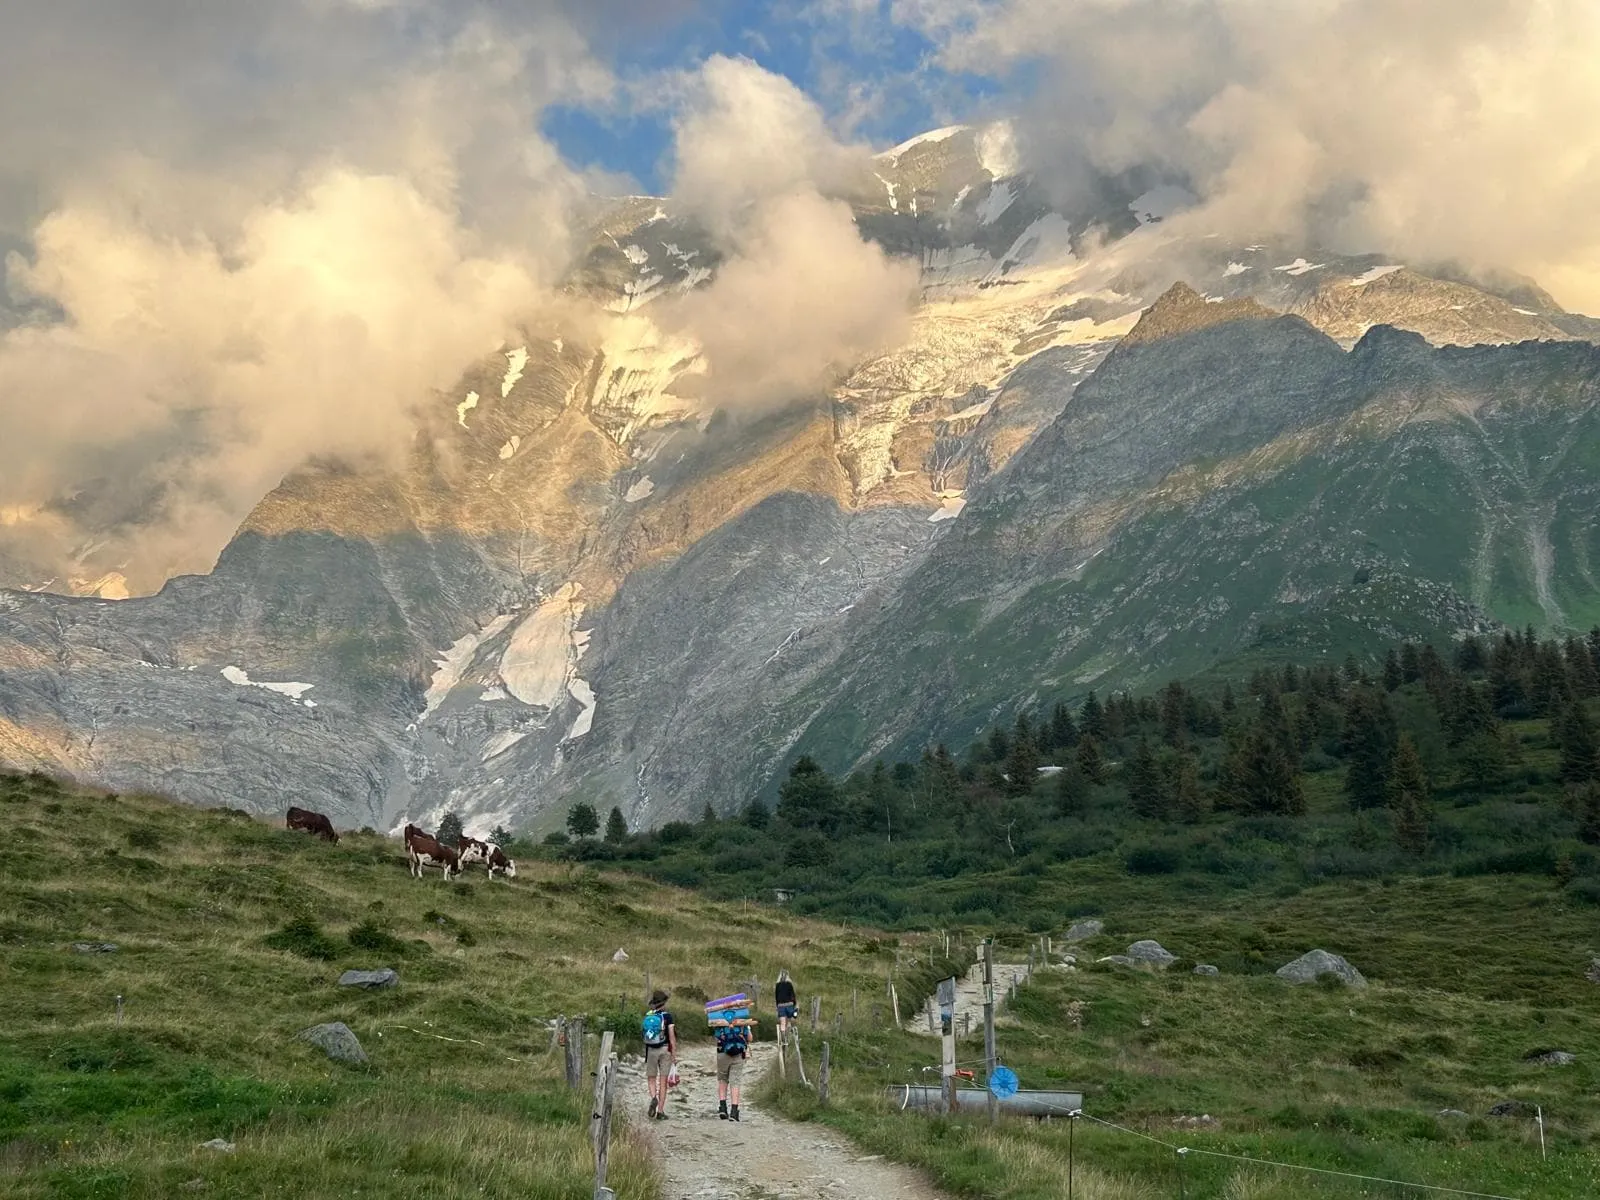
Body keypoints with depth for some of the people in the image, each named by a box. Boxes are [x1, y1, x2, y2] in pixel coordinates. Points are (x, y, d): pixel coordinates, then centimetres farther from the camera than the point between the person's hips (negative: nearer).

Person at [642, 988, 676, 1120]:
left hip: (650, 1050, 2)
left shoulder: (647, 1016, 2)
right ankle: (660, 1111, 2)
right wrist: (674, 1055, -8)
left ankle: (653, 1098, -17)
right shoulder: (667, 1016, -7)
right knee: (663, 1081, 4)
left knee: (651, 1079, 13)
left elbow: (644, 1032, 7)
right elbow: (672, 1036, -11)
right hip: (665, 1049, -2)